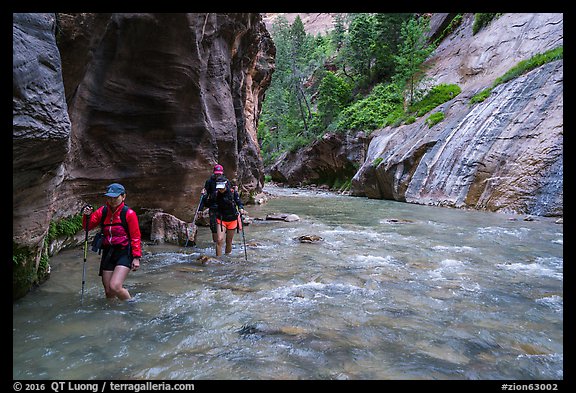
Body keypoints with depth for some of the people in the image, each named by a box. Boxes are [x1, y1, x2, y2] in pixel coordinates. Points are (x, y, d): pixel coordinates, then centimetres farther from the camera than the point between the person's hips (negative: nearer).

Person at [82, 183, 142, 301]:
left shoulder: (129, 213, -8)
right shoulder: (102, 211, 5)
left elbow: (135, 237, -6)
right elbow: (88, 227, 8)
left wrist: (136, 257, -9)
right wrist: (86, 216, -12)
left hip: (124, 252, -5)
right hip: (108, 252, 5)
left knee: (115, 287, -18)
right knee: (108, 291, 9)